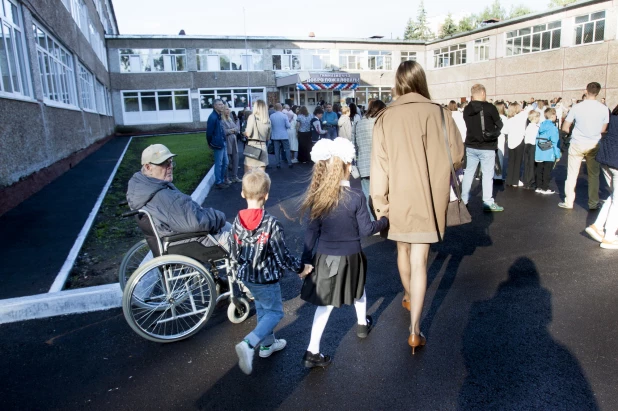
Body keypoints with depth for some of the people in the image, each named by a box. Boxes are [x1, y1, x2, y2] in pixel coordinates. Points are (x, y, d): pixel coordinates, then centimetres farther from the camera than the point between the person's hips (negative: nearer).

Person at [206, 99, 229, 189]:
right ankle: (218, 183, 9)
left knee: (225, 163, 15)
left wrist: (224, 141, 11)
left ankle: (222, 180, 26)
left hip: (223, 143, 9)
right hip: (218, 144, -9)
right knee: (219, 164, 0)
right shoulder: (212, 117, -18)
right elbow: (209, 132, -17)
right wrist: (210, 143, -7)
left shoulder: (219, 116, 12)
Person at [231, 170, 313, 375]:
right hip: (266, 278, -6)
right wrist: (301, 268, -3)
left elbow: (233, 252, 1)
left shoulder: (238, 220, -8)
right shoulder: (271, 224, -25)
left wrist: (236, 271, 19)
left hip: (246, 275, 7)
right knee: (274, 312, 9)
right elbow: (282, 255, -20)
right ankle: (249, 344, -8)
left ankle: (267, 343, 39)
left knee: (262, 308, 25)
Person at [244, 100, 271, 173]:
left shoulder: (252, 117, -6)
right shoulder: (268, 120, 7)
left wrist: (245, 132, 9)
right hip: (263, 147, 4)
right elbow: (268, 138, 13)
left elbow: (248, 133, -11)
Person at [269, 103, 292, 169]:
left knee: (277, 150, 6)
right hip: (284, 135, -2)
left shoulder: (271, 116, -4)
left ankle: (278, 164, 8)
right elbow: (288, 126, -10)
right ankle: (289, 163, 7)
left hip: (275, 136, 2)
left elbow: (270, 125, 6)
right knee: (287, 149, 6)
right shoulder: (284, 116, -11)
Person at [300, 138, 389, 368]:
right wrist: (384, 221, 9)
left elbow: (312, 232, -5)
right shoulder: (356, 197, -17)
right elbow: (365, 230, -8)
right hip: (350, 258, -1)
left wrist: (306, 259, 3)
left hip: (324, 258, 1)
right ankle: (362, 324, 51)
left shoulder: (317, 197, -9)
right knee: (358, 288, 28)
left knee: (326, 303, 9)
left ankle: (312, 352, 7)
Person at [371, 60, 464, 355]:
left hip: (398, 198, 1)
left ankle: (409, 298, 46)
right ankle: (415, 330, 1)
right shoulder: (439, 115, -7)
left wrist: (379, 203, -2)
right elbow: (456, 157, 3)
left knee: (403, 249, 23)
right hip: (428, 199, -1)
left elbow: (379, 166, -9)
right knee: (419, 261, 2)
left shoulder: (386, 118, -7)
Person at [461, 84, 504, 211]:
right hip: (487, 147, -5)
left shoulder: (466, 109, 0)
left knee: (469, 172, 13)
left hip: (471, 146, 5)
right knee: (487, 174, 2)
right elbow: (499, 125, -3)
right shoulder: (490, 108, -14)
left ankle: (463, 199, 19)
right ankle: (488, 203, 5)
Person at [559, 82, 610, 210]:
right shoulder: (604, 109, -5)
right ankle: (593, 203, 19)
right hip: (594, 145, 2)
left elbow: (564, 128, -6)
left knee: (572, 174, 7)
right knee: (594, 174, 13)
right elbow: (603, 130, 3)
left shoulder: (577, 107, -10)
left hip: (577, 144, -2)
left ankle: (569, 202, 11)